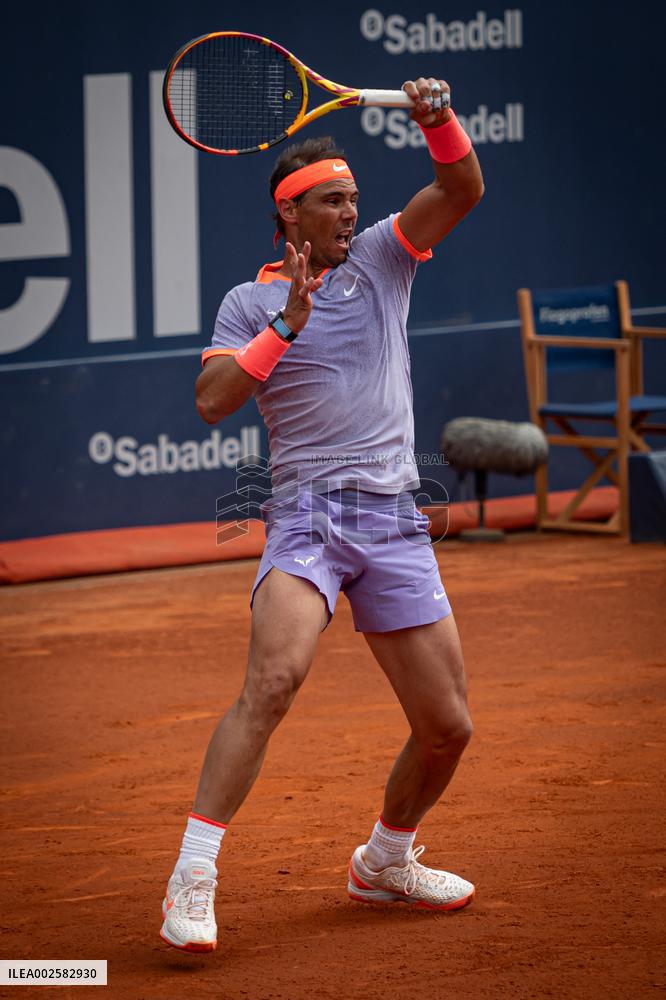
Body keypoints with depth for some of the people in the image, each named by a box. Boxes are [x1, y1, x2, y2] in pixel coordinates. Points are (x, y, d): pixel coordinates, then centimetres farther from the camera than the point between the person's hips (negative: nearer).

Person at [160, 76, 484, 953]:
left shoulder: (381, 258, 13)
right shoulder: (250, 302, 7)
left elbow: (463, 190, 1)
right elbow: (211, 401, -6)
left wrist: (439, 119, -17)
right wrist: (284, 329, -13)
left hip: (397, 525, 4)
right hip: (307, 516, -4)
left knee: (447, 727, 4)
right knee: (273, 680, -28)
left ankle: (386, 862, 30)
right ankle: (192, 879, -28)